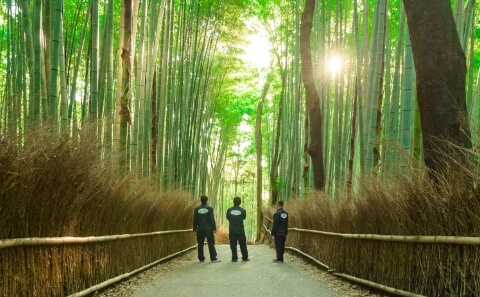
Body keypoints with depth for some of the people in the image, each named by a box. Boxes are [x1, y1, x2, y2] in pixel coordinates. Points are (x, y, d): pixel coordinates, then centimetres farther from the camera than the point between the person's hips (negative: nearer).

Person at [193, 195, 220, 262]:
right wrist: (214, 228, -4)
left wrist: (194, 229, 10)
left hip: (200, 229, 2)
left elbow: (195, 220, 5)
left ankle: (201, 259, 8)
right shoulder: (209, 208, -5)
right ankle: (213, 258, -2)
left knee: (200, 244, 7)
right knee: (211, 244, 1)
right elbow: (212, 219, -6)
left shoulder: (197, 209, 3)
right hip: (208, 228, -2)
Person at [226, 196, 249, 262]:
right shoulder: (243, 210, -8)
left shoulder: (229, 210, -7)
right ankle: (245, 257, 16)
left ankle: (234, 258, 5)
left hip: (232, 230, 0)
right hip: (240, 230, 0)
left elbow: (227, 218, 7)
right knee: (243, 244, 11)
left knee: (233, 244, 6)